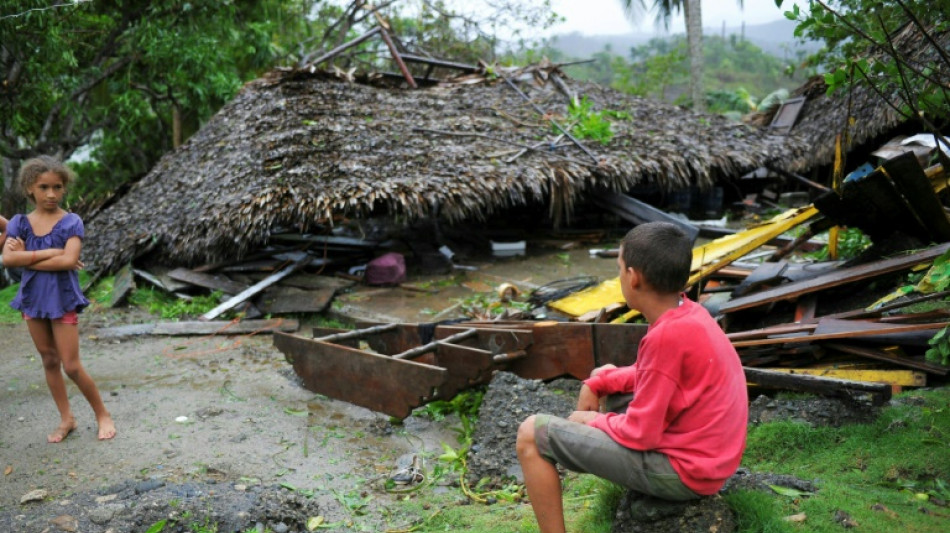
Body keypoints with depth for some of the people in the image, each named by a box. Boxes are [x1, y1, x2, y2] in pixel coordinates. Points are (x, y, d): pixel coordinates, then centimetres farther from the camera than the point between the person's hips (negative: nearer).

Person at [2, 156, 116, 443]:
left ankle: (103, 414, 15)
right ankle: (66, 419, 25)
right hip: (33, 299, 4)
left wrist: (28, 256, -15)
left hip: (63, 299, -4)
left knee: (71, 366, -3)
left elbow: (69, 260, -21)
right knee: (49, 361, 13)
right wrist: (51, 252, -18)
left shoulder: (71, 222, -8)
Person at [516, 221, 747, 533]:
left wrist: (592, 422, -3)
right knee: (603, 376, 27)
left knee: (532, 434, -9)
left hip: (684, 470, -9)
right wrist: (597, 385, 7)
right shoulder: (689, 314, 1)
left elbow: (640, 434, -21)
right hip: (704, 454, 9)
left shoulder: (668, 335, -27)